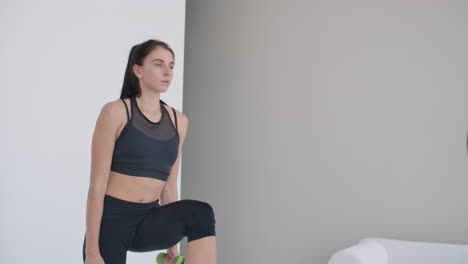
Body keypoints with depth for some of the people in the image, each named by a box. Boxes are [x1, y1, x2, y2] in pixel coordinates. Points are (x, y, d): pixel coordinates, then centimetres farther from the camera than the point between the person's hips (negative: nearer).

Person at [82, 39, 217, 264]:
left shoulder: (178, 121, 7)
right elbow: (97, 184, -10)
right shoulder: (115, 112, -8)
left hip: (149, 221, 4)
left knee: (200, 214, -27)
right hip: (112, 220, -4)